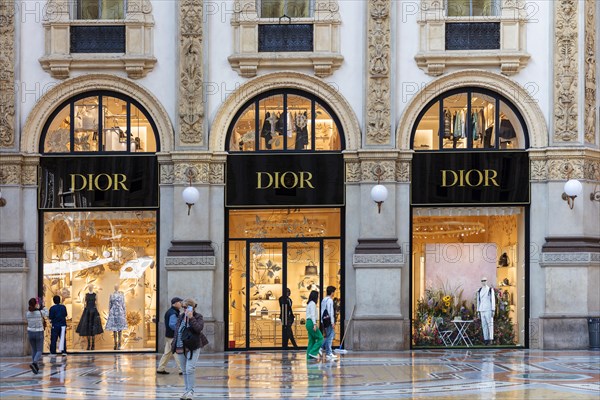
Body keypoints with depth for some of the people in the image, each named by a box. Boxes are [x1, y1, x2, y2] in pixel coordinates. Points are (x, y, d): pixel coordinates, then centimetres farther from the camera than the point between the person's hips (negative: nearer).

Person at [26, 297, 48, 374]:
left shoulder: (27, 313, -6)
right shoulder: (40, 312, -15)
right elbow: (46, 314, 7)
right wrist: (42, 308, 23)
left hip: (30, 333, 3)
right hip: (39, 333, -3)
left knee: (34, 350, 18)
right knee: (39, 351, 2)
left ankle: (36, 368, 18)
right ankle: (34, 363, -25)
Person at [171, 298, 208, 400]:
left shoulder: (198, 317, -3)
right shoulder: (181, 317, 11)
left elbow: (199, 328, -20)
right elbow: (176, 331, 15)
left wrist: (191, 318, -24)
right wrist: (174, 345, 11)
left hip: (193, 347, -5)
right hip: (181, 348, 5)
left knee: (190, 369, -16)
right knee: (184, 370, 10)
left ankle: (190, 391, -9)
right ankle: (187, 391, 20)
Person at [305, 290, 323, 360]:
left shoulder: (309, 304, 19)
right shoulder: (313, 304, -10)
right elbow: (313, 314, -17)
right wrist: (314, 324, -22)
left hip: (308, 323, 10)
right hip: (311, 322, -10)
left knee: (312, 340, 9)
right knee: (320, 338, -6)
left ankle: (309, 356, 7)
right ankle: (313, 352, -12)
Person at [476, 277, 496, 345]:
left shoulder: (490, 290, -3)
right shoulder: (479, 291, 11)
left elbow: (493, 300, -4)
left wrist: (493, 311, -10)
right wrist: (478, 311, 12)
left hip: (488, 310, -5)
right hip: (482, 310, 5)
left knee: (490, 324, -5)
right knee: (484, 325, 4)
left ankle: (490, 339, -2)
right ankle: (486, 339, 7)